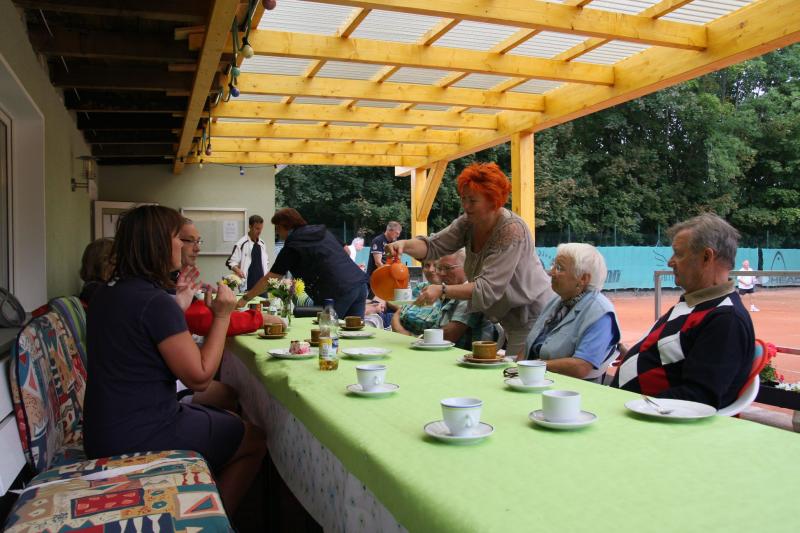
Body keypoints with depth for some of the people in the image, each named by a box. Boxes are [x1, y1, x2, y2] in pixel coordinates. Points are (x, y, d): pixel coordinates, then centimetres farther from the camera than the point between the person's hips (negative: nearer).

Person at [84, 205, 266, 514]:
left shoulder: (109, 293, 6)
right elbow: (199, 377, -20)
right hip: (140, 439, -9)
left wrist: (178, 305, 12)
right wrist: (222, 316, -14)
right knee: (255, 439, 6)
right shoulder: (155, 301, -23)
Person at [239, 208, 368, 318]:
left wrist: (245, 298, 13)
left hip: (339, 292, -7)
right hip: (360, 283, 7)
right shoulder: (322, 232, 19)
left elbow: (269, 279, 3)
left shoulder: (292, 247, -1)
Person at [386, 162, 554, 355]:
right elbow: (433, 246, -7)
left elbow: (488, 288, -30)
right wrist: (405, 245, -27)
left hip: (532, 320, -7)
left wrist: (443, 290, -37)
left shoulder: (511, 231, -25)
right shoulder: (468, 223, -2)